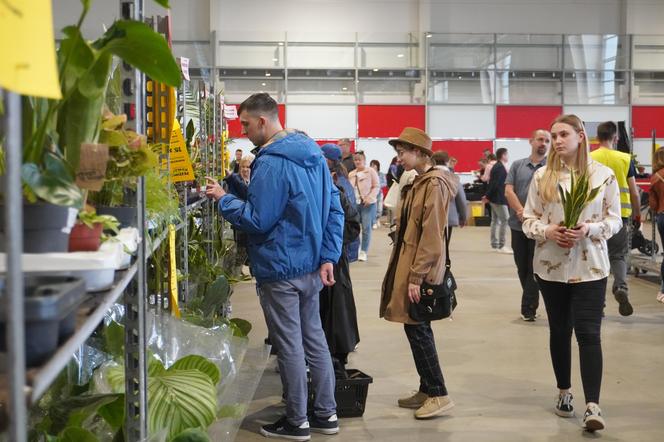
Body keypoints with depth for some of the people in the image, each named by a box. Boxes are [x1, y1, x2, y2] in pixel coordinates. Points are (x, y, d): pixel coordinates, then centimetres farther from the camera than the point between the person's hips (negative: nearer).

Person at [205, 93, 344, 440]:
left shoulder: (272, 164, -20)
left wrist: (223, 199, -6)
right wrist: (328, 256, 7)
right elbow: (334, 209, 8)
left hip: (281, 269, -9)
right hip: (312, 266, 9)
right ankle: (326, 414, 24)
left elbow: (256, 219, -20)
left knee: (289, 346, 2)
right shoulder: (313, 155, 8)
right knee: (314, 338, 16)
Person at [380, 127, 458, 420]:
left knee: (417, 330, -6)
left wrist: (416, 277, -21)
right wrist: (406, 271, 15)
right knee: (416, 329, 11)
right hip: (408, 263, 9)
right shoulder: (418, 183, 15)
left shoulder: (434, 184, -14)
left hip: (421, 269, -9)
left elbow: (431, 236, -19)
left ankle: (439, 395, 1)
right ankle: (426, 390, 19)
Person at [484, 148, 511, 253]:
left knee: (495, 220, 12)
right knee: (505, 220, -8)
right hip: (499, 198, -10)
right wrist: (488, 196, -13)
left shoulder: (496, 166, 13)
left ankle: (494, 244, 17)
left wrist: (488, 195, 12)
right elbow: (495, 183, -21)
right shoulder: (500, 167, -17)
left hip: (494, 198, 10)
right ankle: (501, 246, -8)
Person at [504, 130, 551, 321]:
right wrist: (521, 212, -14)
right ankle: (531, 303, 25)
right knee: (522, 267, 11)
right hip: (518, 225, 4)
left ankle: (528, 308, 3)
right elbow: (509, 191, 1)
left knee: (534, 268, -2)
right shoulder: (517, 165, 10)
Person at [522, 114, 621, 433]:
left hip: (589, 267, -2)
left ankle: (592, 405, -11)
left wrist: (589, 229, -18)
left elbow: (614, 220, 0)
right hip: (551, 265, 2)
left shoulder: (604, 175, -3)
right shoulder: (542, 176, 2)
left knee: (588, 333, -8)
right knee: (559, 331, 13)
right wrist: (547, 230, -16)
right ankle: (564, 392, 29)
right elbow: (528, 219, 4)